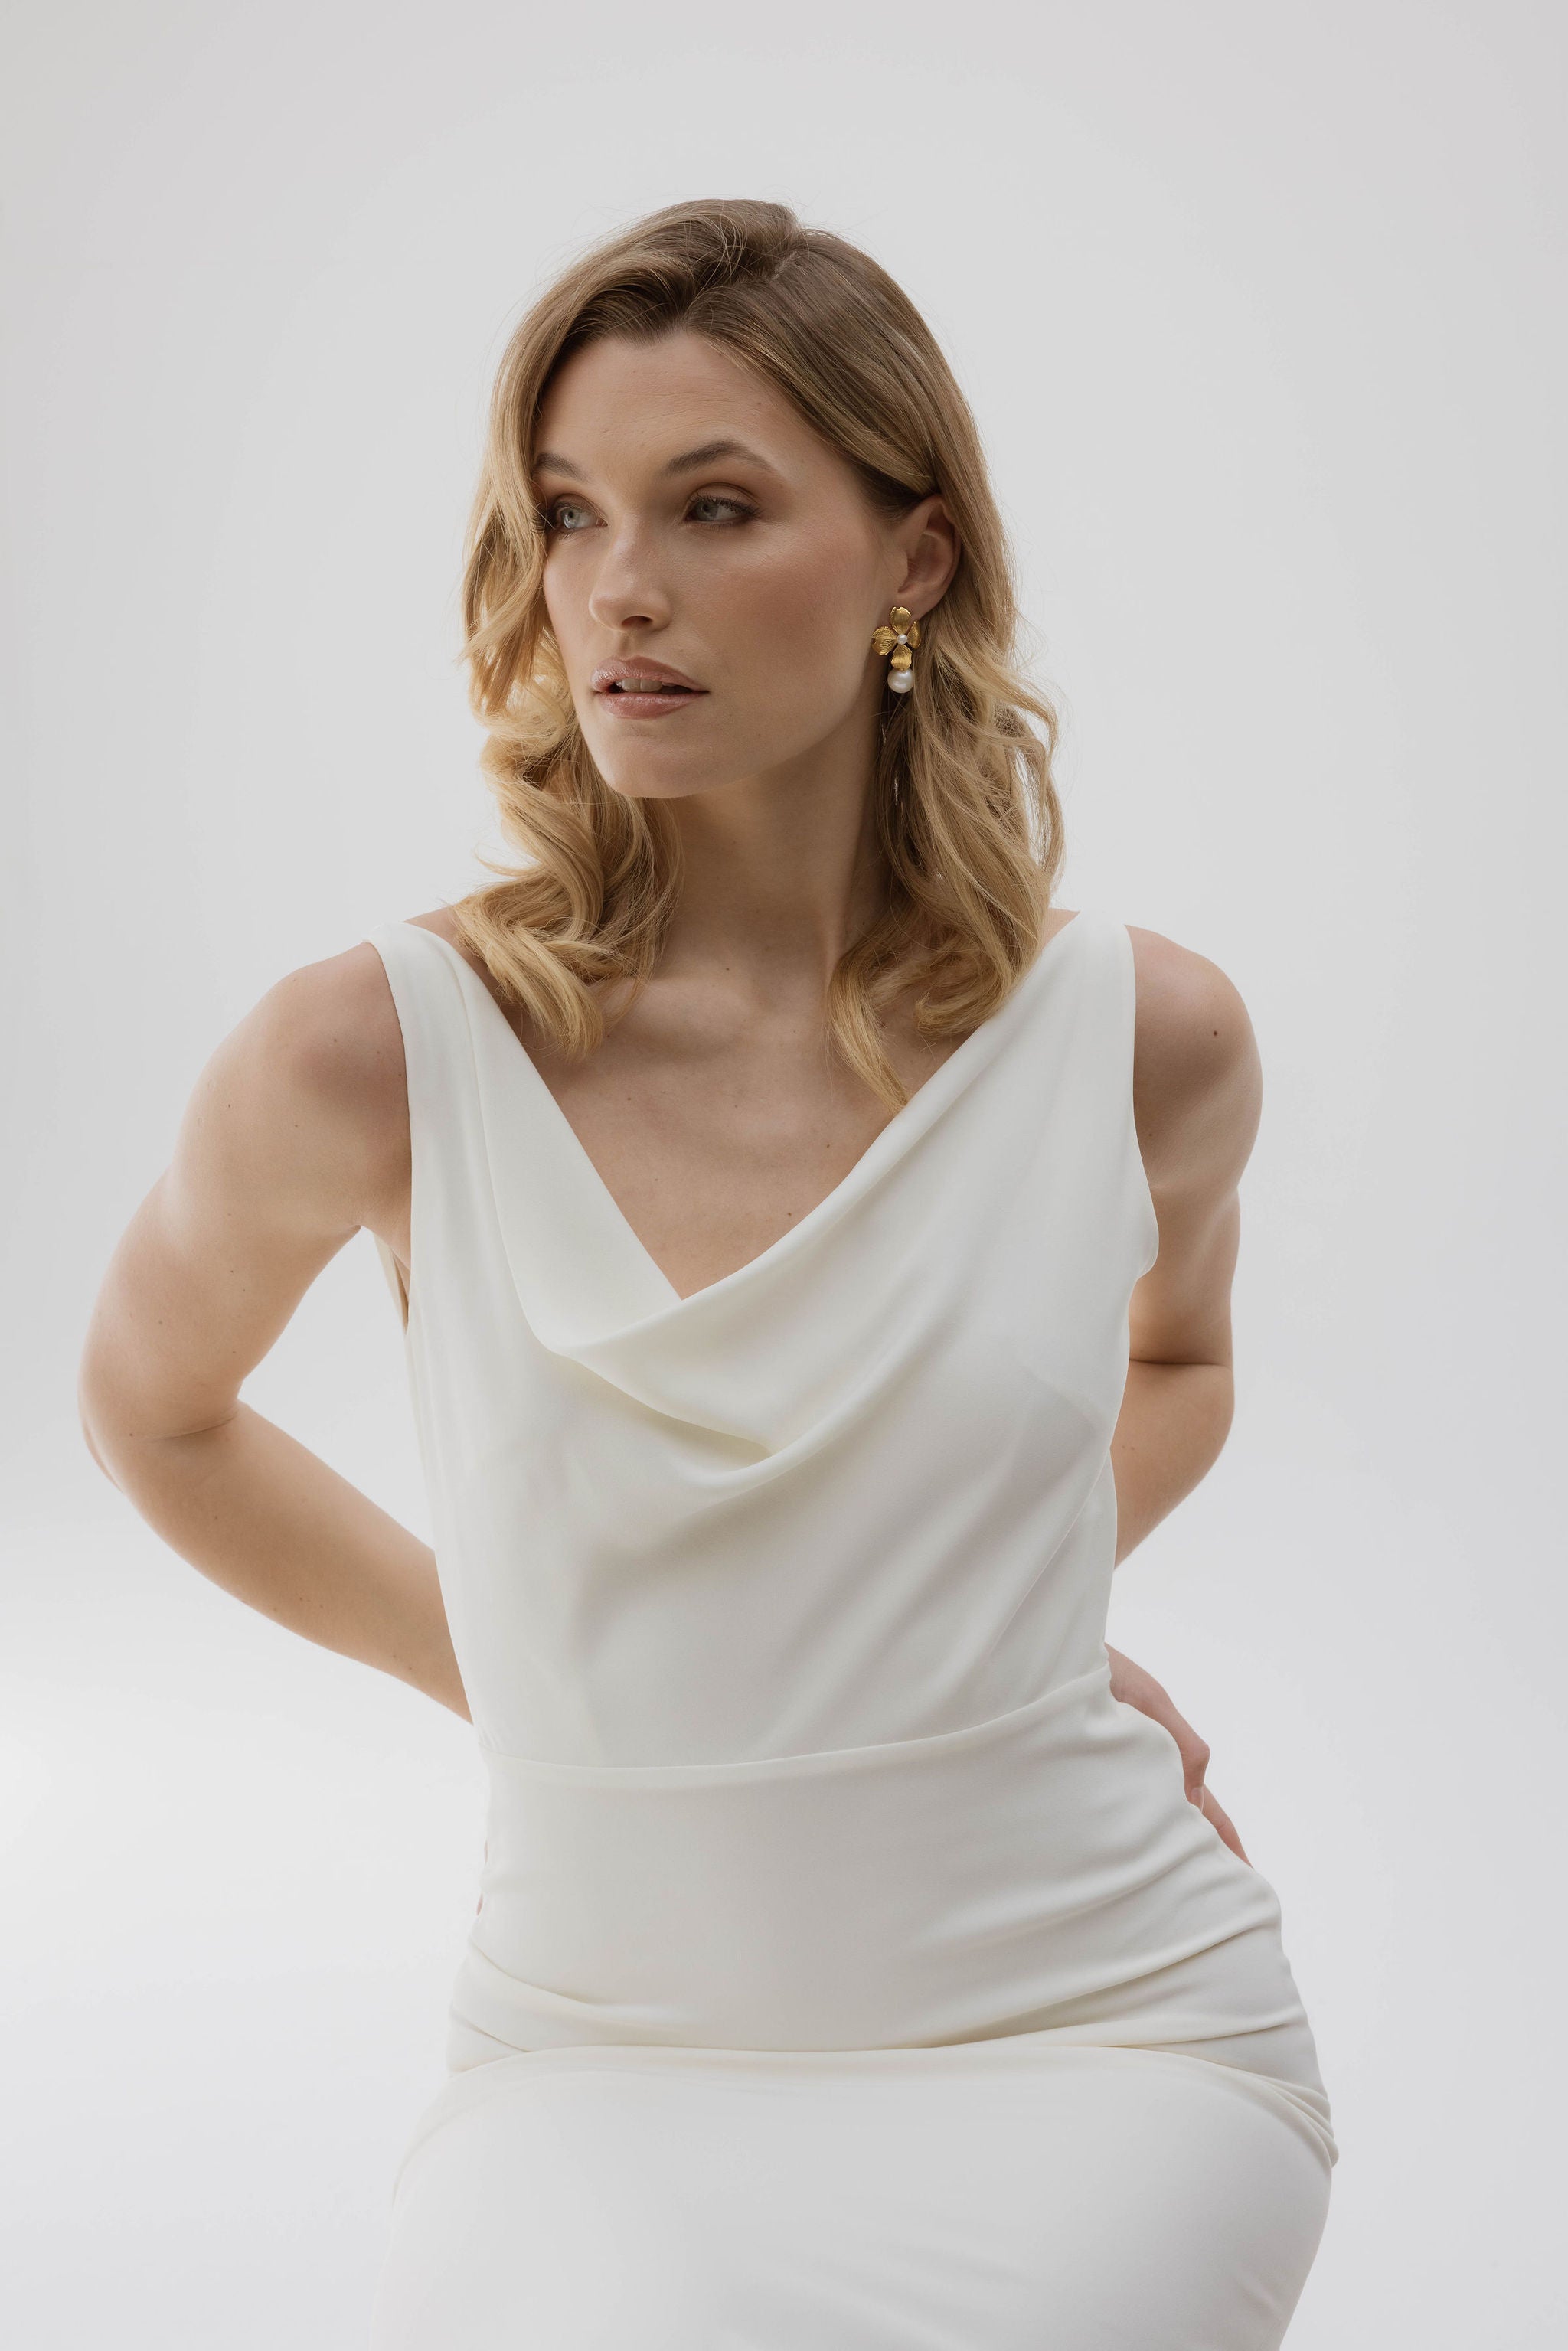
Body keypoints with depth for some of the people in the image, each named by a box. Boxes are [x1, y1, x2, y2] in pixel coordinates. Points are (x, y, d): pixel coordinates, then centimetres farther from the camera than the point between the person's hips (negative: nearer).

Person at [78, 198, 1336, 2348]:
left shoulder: (1151, 1039, -4)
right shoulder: (377, 1058, -10)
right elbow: (152, 1405, 12)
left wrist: (989, 1601, 4)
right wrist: (501, 1663, 7)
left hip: (1099, 2026, 1)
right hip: (608, 2055, 0)